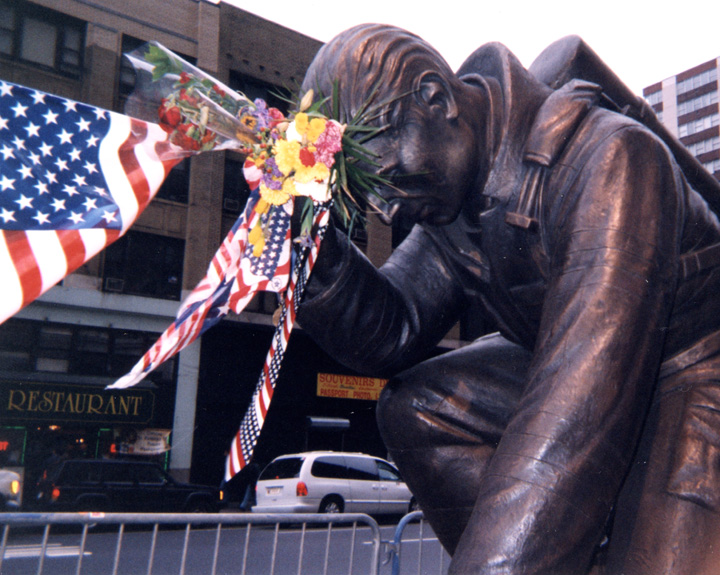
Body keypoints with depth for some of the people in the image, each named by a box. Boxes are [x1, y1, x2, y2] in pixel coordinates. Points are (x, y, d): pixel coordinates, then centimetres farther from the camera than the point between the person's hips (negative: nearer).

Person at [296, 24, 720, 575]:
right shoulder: (450, 186, -4)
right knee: (416, 406, -8)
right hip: (586, 373, 7)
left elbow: (582, 400, -38)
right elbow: (394, 331, -7)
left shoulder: (611, 158, -29)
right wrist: (315, 248, -24)